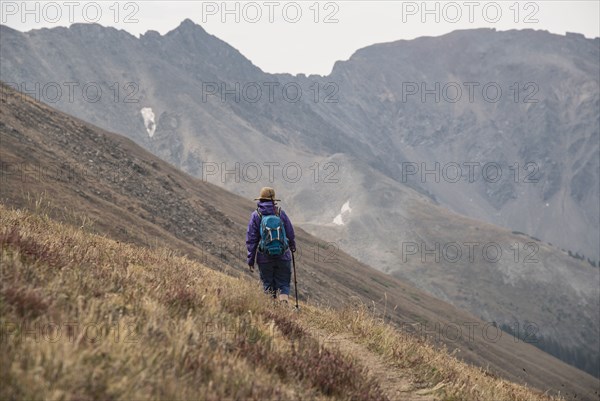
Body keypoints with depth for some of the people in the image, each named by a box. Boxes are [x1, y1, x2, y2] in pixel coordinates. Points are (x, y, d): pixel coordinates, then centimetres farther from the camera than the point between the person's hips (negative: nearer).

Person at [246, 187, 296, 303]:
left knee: (268, 285, 10)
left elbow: (251, 239, -3)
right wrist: (292, 246, 28)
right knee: (283, 284, 5)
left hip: (265, 258, 0)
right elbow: (290, 233, 8)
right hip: (283, 257, 0)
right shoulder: (280, 213, 0)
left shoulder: (256, 215, -3)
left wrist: (251, 259, 2)